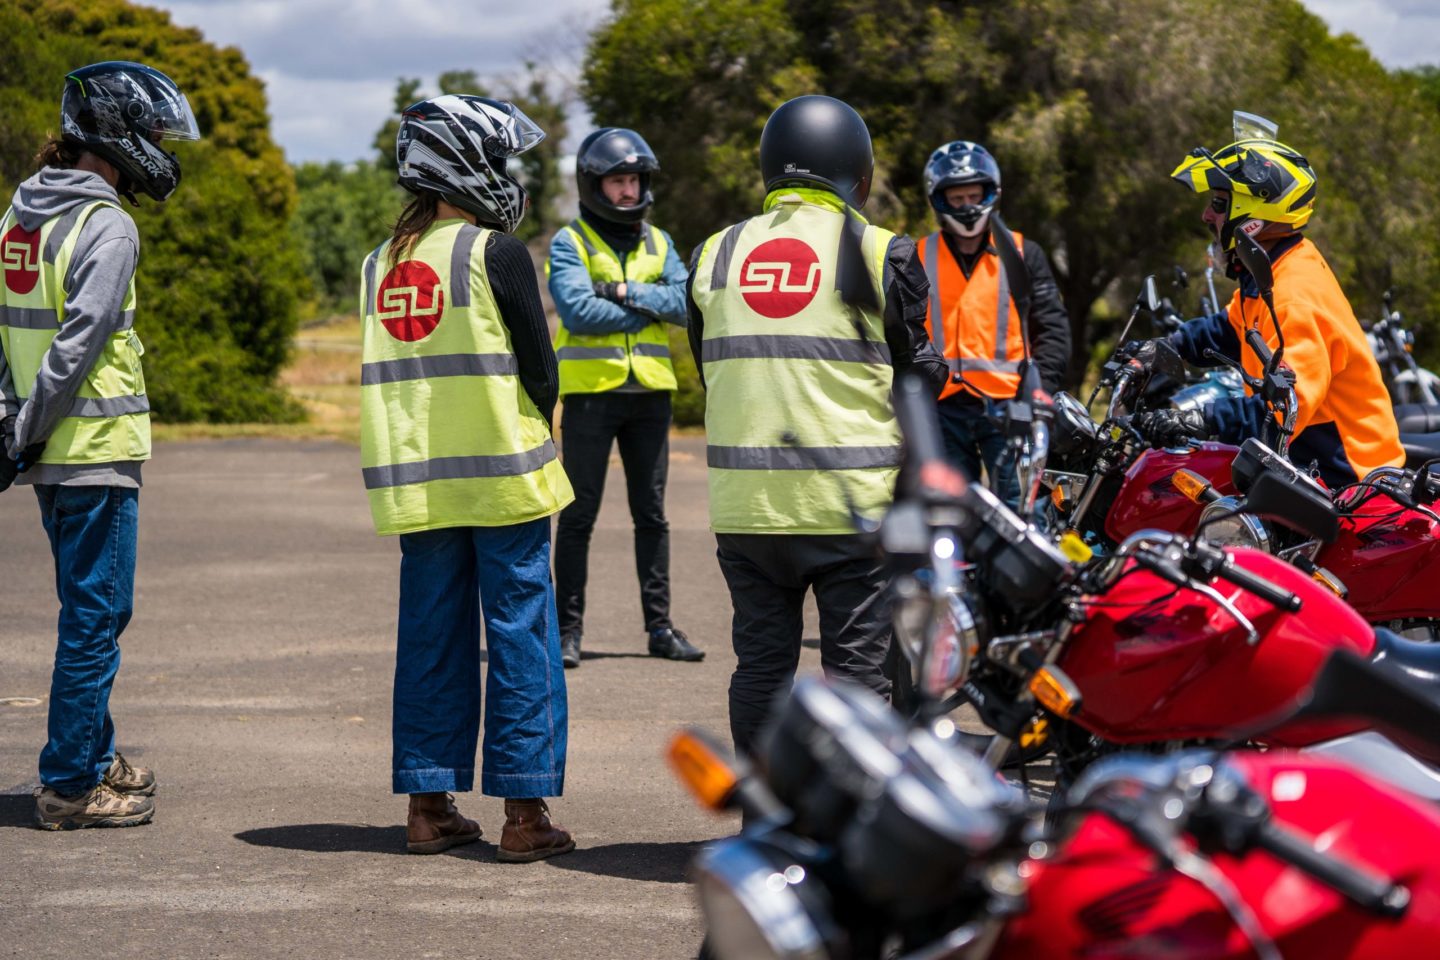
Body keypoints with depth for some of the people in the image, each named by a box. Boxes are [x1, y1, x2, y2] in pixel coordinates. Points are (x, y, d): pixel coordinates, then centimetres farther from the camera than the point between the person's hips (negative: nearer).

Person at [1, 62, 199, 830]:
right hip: (96, 448, -9)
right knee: (96, 614, -2)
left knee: (89, 611, 19)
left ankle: (94, 758, 28)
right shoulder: (106, 227, -15)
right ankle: (70, 784, 2)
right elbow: (78, 343, -20)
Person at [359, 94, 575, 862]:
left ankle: (429, 807, 14)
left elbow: (390, 377, 13)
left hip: (417, 483, 6)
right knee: (521, 638, 1)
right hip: (502, 479, -5)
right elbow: (539, 368, -8)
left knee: (430, 638, 11)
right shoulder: (495, 253, -9)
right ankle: (524, 813, 2)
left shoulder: (379, 265, 9)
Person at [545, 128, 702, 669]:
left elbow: (685, 301, -2)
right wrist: (649, 310, -10)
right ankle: (568, 628, 4)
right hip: (591, 390, -4)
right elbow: (577, 310, -17)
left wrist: (629, 292, -14)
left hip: (649, 393, 5)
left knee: (651, 515, 9)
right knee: (579, 516, 0)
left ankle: (660, 625, 14)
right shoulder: (570, 243, -2)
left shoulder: (658, 243, 12)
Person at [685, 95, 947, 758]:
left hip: (743, 503, 4)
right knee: (857, 666, 2)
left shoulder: (714, 255, 8)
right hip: (851, 501, -4)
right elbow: (919, 372, 3)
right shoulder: (882, 255, -3)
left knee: (760, 665, 11)